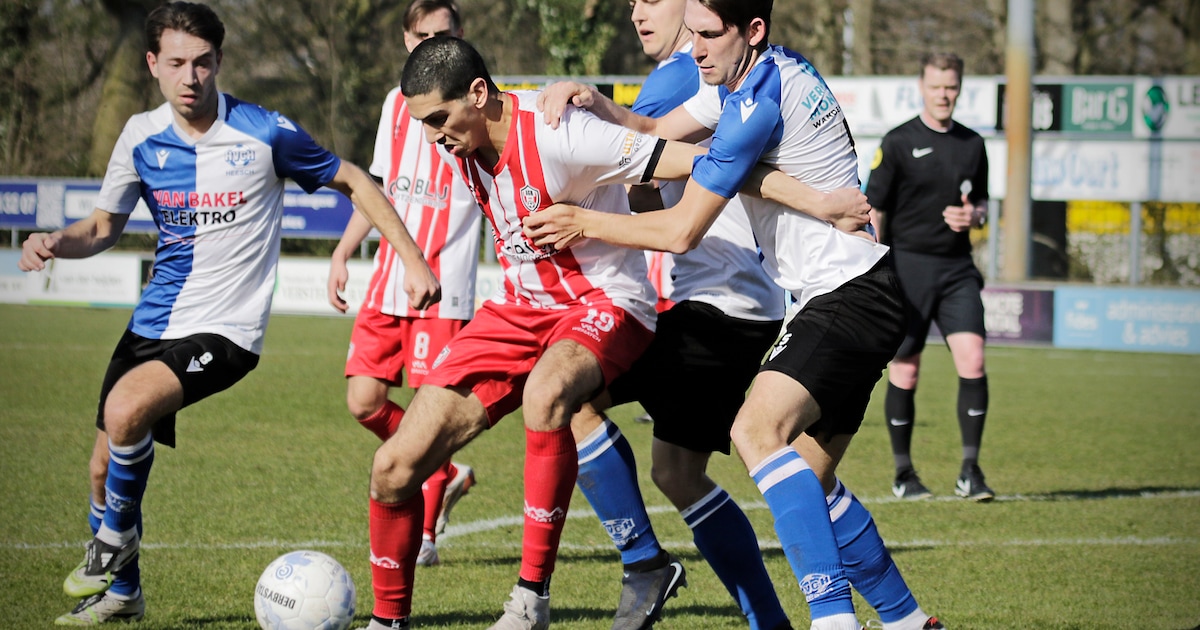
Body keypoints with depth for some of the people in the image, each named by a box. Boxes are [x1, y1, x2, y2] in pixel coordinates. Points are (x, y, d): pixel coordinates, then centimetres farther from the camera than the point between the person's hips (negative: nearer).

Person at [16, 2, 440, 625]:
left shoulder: (264, 132, -10)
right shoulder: (141, 136, 2)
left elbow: (353, 182, 2)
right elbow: (103, 226, 12)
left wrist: (413, 260, -2)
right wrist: (54, 242, -10)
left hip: (225, 331, -6)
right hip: (153, 321, 6)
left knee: (126, 408, -29)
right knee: (106, 466, 7)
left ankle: (115, 537, -3)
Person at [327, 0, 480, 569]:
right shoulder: (397, 104, 14)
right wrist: (342, 253, 18)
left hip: (444, 286, -6)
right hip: (389, 280, 6)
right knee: (363, 399, 0)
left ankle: (424, 534, 3)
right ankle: (447, 476, 23)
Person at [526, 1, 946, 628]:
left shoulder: (761, 99, -20)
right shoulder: (746, 78, 10)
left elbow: (682, 230, -18)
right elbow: (656, 132, 18)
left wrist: (584, 222, -6)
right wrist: (594, 101, -1)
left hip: (852, 295, -11)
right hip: (843, 296, 11)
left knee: (758, 428, -27)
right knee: (807, 481, 9)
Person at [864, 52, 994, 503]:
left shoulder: (972, 144, 11)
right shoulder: (898, 143, -3)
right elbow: (873, 210, -3)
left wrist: (975, 215, -2)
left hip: (957, 267, 3)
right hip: (908, 265, -3)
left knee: (972, 360, -11)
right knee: (905, 370, 0)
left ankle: (970, 472, -6)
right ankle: (903, 474, 14)